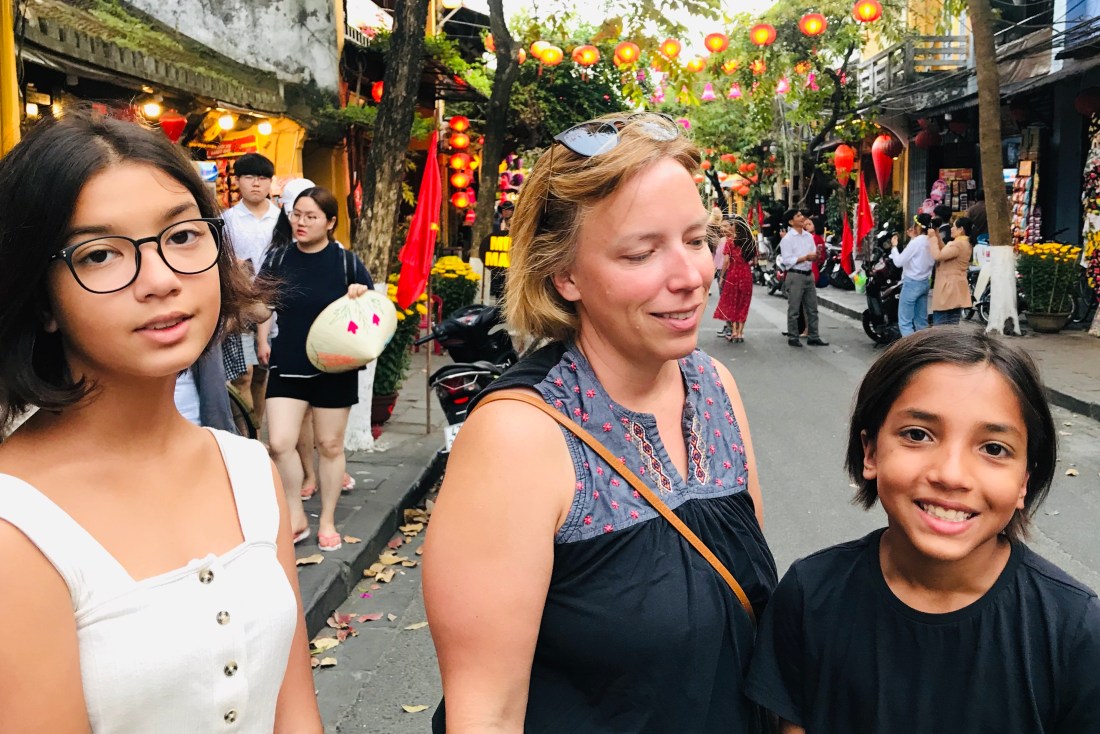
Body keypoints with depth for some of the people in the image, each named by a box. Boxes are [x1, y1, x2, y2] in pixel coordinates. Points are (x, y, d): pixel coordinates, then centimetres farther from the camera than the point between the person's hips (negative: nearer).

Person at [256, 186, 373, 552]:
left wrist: (361, 295, -18)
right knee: (280, 443, -7)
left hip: (334, 368, -1)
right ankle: (296, 516, 13)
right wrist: (262, 340, 7)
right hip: (287, 366, 2)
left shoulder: (346, 260, -4)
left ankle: (327, 521, 24)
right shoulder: (278, 258, 1)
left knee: (330, 445, 8)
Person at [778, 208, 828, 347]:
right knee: (794, 310, 0)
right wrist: (805, 258, -20)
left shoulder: (809, 236, 12)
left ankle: (813, 337, 15)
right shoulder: (787, 239, -8)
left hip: (809, 274, 7)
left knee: (812, 308, 9)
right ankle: (793, 338, 8)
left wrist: (815, 256, -9)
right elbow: (786, 260, -14)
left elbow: (814, 255, 15)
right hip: (795, 276, -6)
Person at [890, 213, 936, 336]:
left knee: (905, 322, -5)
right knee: (921, 321, 12)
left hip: (912, 283, -8)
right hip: (925, 282, 8)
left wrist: (894, 246, -1)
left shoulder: (916, 242, -18)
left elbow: (899, 261, -16)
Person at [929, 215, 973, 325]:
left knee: (941, 327, -7)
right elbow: (944, 252, 19)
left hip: (949, 289, -11)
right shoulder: (963, 243, 15)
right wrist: (937, 236, 11)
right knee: (953, 325, 12)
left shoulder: (958, 245, -19)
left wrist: (932, 238, -15)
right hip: (954, 289, 11)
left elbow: (937, 256, -26)